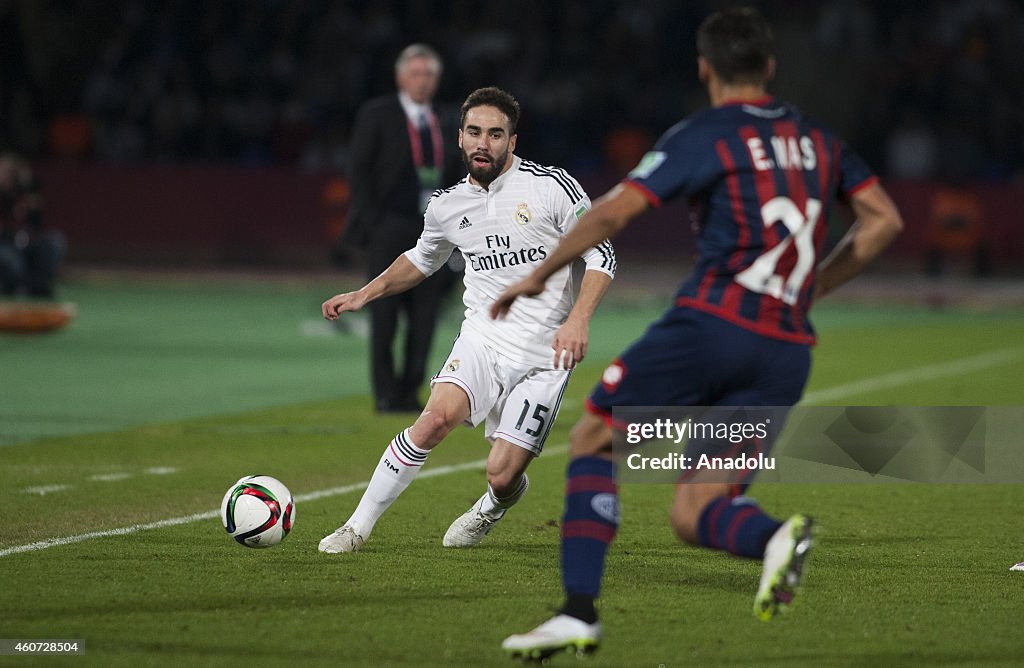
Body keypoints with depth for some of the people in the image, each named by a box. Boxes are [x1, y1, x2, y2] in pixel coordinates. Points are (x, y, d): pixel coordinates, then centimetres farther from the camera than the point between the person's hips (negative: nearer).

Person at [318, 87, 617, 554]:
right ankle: (358, 527, -15)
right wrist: (364, 295, 20)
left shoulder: (552, 186, -7)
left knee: (502, 475, -9)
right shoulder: (447, 205, 6)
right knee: (436, 418, -25)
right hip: (482, 336, 3)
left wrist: (578, 320, -18)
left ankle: (493, 506, 31)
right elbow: (422, 259, 28)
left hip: (543, 353, -3)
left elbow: (601, 257, -4)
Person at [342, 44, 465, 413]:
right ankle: (385, 393, 1)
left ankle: (409, 391, 6)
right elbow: (359, 171, -3)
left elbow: (454, 179, 20)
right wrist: (371, 222, -11)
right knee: (384, 316, -4)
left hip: (432, 233, 4)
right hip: (390, 228, -4)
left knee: (425, 316, 0)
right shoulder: (377, 115, 1)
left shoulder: (445, 125, 16)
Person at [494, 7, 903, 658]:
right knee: (693, 517, 7)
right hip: (786, 353, 5)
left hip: (712, 321, -5)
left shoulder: (703, 136, 0)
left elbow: (613, 213, -8)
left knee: (592, 439, 12)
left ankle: (580, 612, -1)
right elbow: (884, 219, 18)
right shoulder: (817, 139, 18)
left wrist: (537, 277, 3)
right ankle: (775, 536, -28)